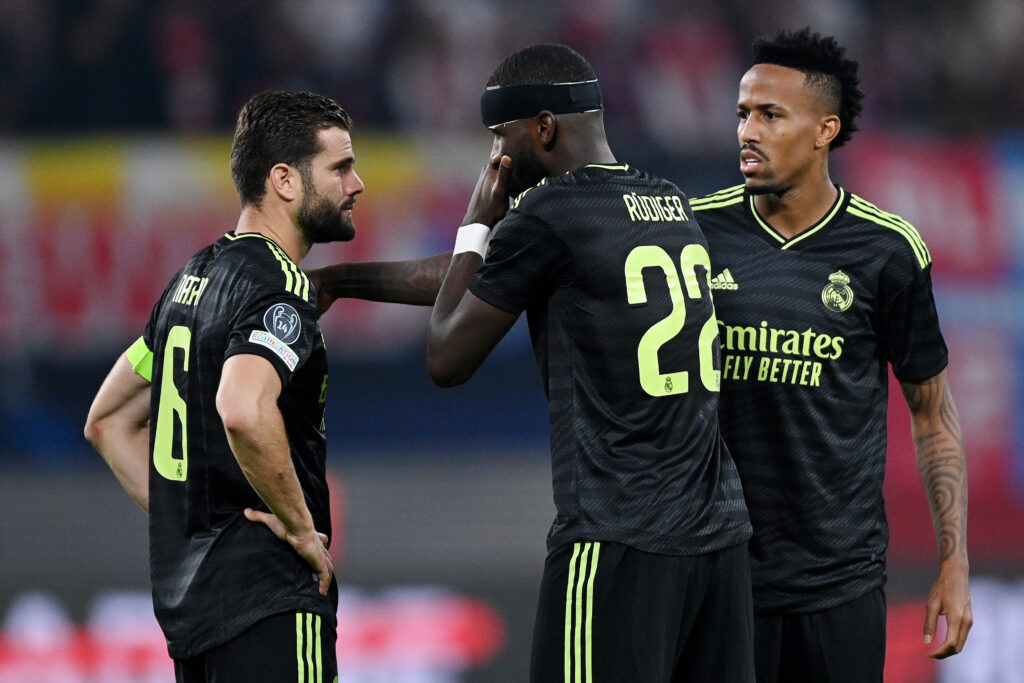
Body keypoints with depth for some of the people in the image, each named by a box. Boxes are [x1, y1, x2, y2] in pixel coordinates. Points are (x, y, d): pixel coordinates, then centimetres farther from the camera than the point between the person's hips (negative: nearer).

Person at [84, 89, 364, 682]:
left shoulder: (195, 277, 17)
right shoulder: (277, 286, -13)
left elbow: (108, 421, 24)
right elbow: (244, 412, -32)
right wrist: (300, 526, -19)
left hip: (187, 593, 9)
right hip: (268, 606, -9)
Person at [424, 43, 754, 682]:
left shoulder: (549, 215, -8)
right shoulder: (673, 205, 16)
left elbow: (448, 359, 0)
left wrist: (476, 224, 12)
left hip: (619, 546, -8)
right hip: (720, 534, 8)